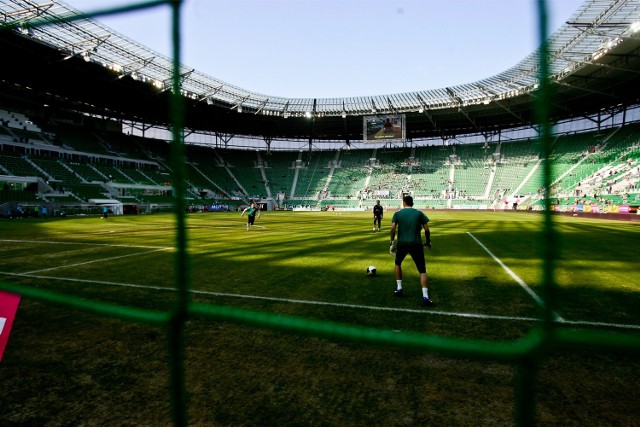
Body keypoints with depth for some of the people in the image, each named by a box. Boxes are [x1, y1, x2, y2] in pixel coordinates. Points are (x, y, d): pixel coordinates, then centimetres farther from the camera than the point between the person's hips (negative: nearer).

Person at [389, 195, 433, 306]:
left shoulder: (398, 214, 4)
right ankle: (425, 297, -6)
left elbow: (393, 228, -7)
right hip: (416, 244, 0)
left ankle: (399, 289, 27)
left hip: (402, 243, 1)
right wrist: (428, 242, 15)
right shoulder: (419, 213, 6)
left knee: (398, 264, 28)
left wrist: (392, 241, 1)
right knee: (422, 271, 5)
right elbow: (427, 229, 3)